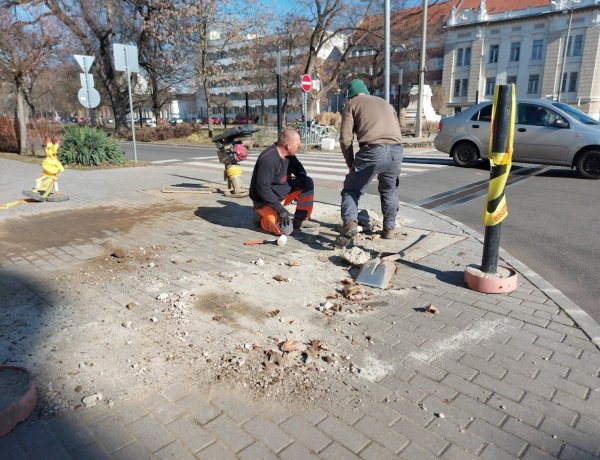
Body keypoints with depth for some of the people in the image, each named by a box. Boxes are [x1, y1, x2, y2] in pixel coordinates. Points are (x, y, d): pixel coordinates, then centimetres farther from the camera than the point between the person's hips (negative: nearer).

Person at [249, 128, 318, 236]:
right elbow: (262, 189, -30)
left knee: (308, 182, -2)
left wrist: (302, 177, -9)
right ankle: (262, 218, 5)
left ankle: (300, 220, 7)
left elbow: (297, 167, 16)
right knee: (285, 229, -24)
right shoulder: (268, 159, -28)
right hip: (265, 201, -8)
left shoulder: (289, 154, -3)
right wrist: (280, 209, -30)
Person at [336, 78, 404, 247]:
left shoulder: (352, 104, 17)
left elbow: (345, 139, 5)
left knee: (351, 190, 11)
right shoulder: (385, 103, 33)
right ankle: (389, 228, 28)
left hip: (372, 151, -4)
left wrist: (351, 163, 15)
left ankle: (350, 223, -10)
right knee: (389, 190, 27)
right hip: (396, 151, 5)